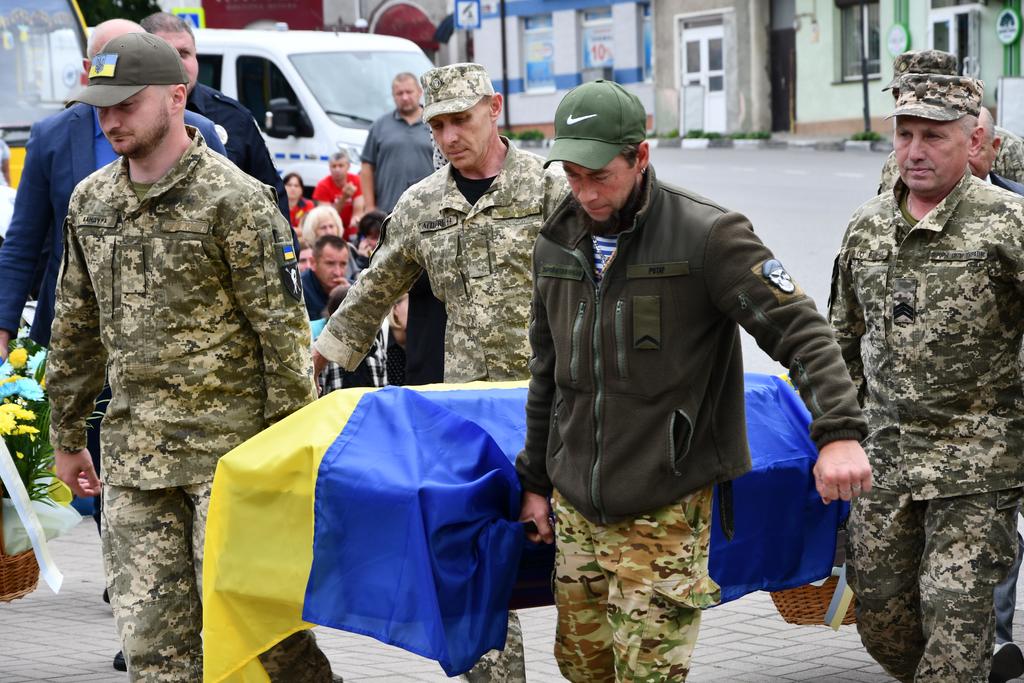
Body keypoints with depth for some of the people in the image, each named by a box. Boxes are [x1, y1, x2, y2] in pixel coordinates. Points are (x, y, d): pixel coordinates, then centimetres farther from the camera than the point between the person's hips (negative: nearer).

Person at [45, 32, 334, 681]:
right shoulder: (90, 202, 11)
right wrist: (67, 436, 21)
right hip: (133, 452, 6)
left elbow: (284, 330, -9)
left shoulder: (233, 199, -9)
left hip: (229, 446, -6)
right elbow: (76, 328, 20)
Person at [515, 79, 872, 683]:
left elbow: (801, 331, -15)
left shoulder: (707, 236, -12)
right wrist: (535, 480, 22)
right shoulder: (558, 244, 8)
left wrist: (839, 432, -28)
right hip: (575, 504, 6)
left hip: (664, 512, -6)